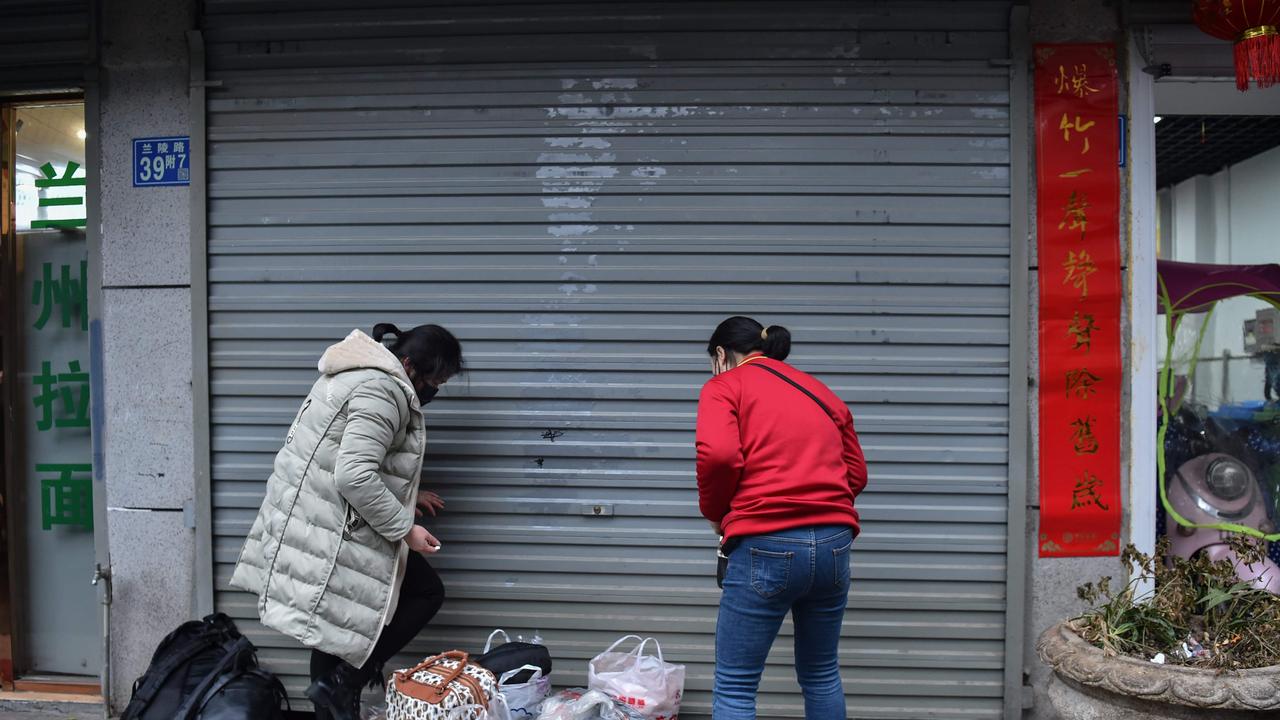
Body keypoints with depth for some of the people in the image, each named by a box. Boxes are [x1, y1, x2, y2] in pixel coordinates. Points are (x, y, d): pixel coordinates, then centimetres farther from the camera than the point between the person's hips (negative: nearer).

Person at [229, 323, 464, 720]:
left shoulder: (361, 373, 15)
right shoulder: (382, 389, -19)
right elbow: (355, 477, -28)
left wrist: (407, 494, 22)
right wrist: (405, 528, -20)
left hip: (310, 519, 10)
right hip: (334, 530, -10)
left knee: (332, 622, 18)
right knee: (427, 592, 2)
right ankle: (347, 680, 2)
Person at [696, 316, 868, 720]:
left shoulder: (725, 386, 4)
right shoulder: (822, 392, 22)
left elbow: (718, 454, -14)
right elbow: (856, 473, 18)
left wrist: (715, 513, 2)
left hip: (766, 546, -6)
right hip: (834, 543, 6)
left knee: (735, 686, 5)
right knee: (821, 674, 23)